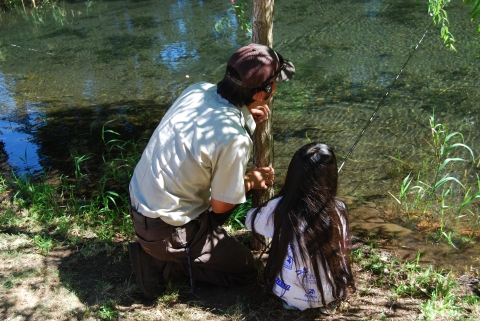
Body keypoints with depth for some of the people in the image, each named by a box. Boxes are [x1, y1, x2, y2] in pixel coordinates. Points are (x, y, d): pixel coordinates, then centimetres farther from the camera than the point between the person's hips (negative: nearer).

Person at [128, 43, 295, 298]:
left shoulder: (198, 90, -8)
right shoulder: (234, 139, -29)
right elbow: (220, 206, -15)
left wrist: (245, 118, -2)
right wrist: (251, 182, 4)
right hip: (165, 230, -7)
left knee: (239, 183, 20)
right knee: (245, 268, 11)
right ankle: (161, 262, 2)